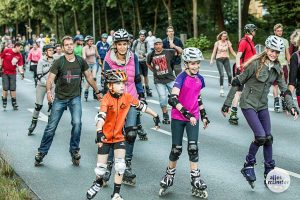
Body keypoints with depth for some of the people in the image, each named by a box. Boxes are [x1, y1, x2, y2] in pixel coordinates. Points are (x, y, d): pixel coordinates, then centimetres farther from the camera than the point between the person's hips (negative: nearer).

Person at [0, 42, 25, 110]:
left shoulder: (19, 55, -4)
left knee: (13, 88, 4)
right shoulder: (6, 51, -10)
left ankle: (14, 103, 11)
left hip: (13, 73, 2)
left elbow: (20, 65, -5)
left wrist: (22, 73, -19)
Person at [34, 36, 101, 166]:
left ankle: (74, 151, 0)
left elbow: (89, 77, 11)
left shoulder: (80, 61, -1)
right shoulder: (58, 63, -8)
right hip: (60, 98, -1)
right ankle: (42, 152, 16)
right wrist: (49, 91, -35)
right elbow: (50, 78, -15)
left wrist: (97, 92, 15)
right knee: (51, 127, 1)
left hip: (75, 98, 1)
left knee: (77, 123, -18)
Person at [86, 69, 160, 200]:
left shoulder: (127, 97, -7)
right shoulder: (107, 99, -20)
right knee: (101, 167, 6)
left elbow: (142, 106, 8)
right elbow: (101, 116, -33)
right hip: (105, 136, -2)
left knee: (120, 166, -11)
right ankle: (98, 183, 41)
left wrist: (155, 116, 16)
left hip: (119, 137, 2)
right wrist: (99, 131, -48)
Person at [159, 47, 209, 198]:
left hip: (193, 117, 4)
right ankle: (169, 175, 26)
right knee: (176, 149, 3)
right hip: (178, 118, -3)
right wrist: (186, 113, -33)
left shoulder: (200, 79, 3)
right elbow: (173, 99, -27)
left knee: (193, 148, -5)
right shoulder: (181, 78, -15)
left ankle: (196, 181, 1)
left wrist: (204, 115, 19)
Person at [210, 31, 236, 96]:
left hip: (226, 59, 2)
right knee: (221, 75, -12)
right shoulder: (217, 43, 1)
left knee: (229, 74, -7)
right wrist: (211, 60, -6)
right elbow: (214, 52, 3)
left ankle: (230, 84, 20)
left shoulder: (228, 42, 3)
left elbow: (232, 51, 6)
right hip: (219, 59, -2)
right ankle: (221, 89, -3)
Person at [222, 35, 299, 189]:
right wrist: (227, 104, -10)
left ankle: (269, 171, 17)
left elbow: (284, 88, 7)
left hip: (262, 105, 6)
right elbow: (237, 82, -12)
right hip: (248, 104, -6)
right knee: (261, 136, -16)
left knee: (268, 137, 5)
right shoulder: (256, 64, -17)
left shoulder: (277, 68, 1)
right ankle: (248, 165, 4)